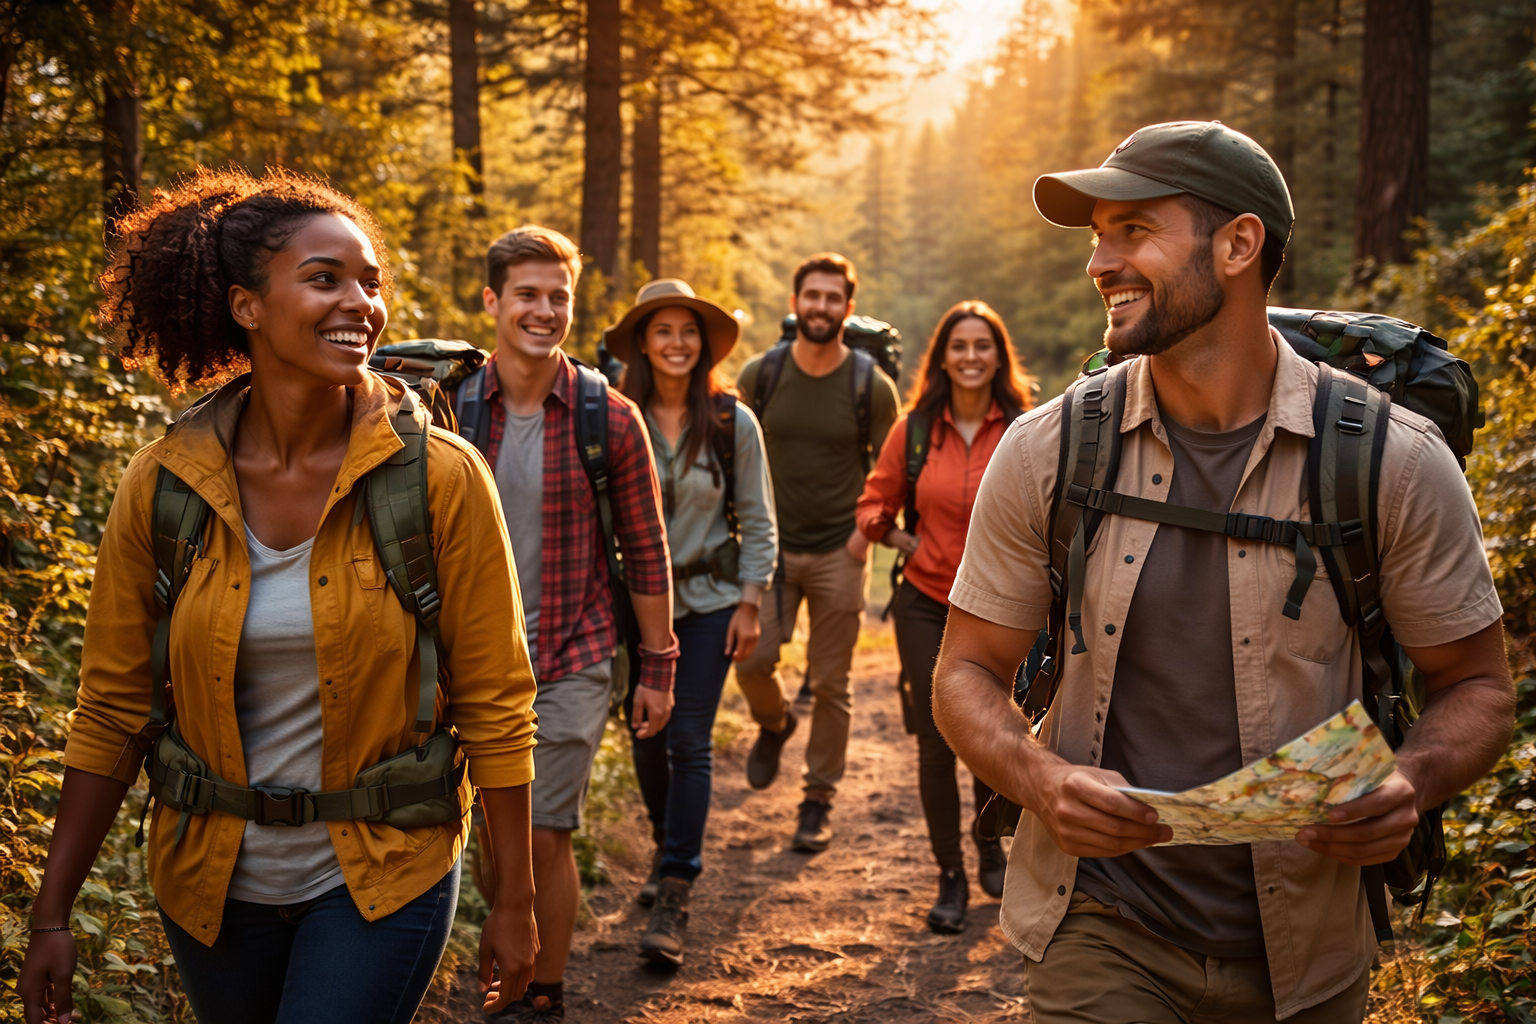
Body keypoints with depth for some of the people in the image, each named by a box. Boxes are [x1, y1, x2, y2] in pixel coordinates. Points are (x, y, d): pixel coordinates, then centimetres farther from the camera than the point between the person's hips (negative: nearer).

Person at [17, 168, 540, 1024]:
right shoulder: (163, 485, -8)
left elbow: (495, 704, -9)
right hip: (213, 882, 3)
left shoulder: (442, 479, -14)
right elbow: (113, 707, 0)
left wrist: (516, 903, -6)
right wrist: (53, 915, 1)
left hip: (381, 881, -2)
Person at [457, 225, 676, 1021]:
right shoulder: (449, 409, -2)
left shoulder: (610, 419, -6)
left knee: (543, 835, -1)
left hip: (570, 663, -2)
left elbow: (645, 554, 1)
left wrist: (658, 666, 2)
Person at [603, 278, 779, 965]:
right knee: (647, 738, 10)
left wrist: (749, 603, -4)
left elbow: (757, 521, 1)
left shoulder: (733, 422, -4)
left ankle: (675, 896, -1)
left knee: (689, 741, -6)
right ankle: (669, 849, 36)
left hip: (709, 599, -1)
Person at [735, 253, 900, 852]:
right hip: (771, 547, 1)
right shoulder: (759, 375, 0)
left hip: (838, 552, -1)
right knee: (752, 660, -10)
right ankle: (774, 724, 26)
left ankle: (819, 801, 19)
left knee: (831, 684, 3)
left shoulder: (870, 385, -3)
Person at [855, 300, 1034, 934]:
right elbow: (873, 506, 9)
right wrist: (908, 543, -5)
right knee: (936, 743, 1)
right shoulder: (914, 430, -1)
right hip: (926, 605, 0)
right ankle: (950, 878, 17)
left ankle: (990, 846, 38)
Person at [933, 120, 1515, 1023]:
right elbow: (969, 674, 1)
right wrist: (1041, 779, -19)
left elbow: (1476, 686, 1)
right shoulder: (1048, 452, -6)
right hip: (1103, 930, 0)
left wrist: (1411, 784, -21)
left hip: (1303, 950, 1)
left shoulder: (1396, 462, -9)